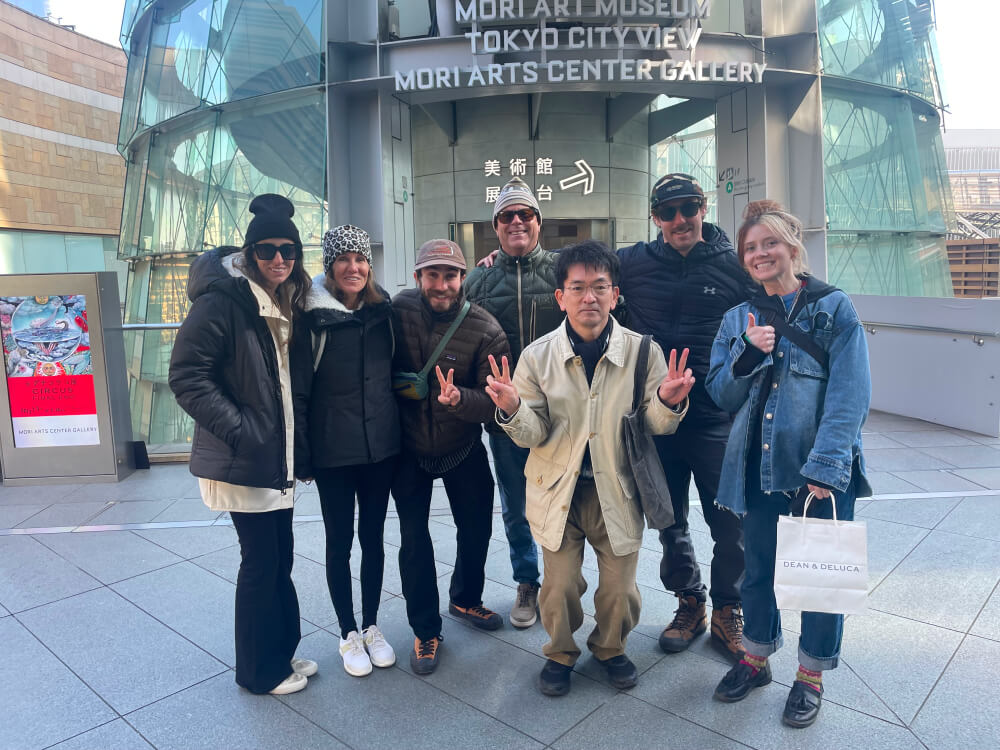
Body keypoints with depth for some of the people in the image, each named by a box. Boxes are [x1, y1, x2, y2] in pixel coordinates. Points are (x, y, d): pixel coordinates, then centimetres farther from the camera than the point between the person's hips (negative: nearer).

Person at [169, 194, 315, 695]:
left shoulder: (290, 306, 10)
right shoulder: (222, 300, -15)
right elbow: (187, 377, -19)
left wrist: (296, 440, 11)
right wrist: (241, 430, -21)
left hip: (278, 457, 8)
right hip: (242, 461, -7)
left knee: (279, 557, 15)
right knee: (261, 560, 3)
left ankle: (281, 653, 32)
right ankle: (260, 670, 22)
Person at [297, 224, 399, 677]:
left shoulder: (383, 308, 1)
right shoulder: (312, 314, -11)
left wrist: (398, 424, 11)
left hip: (381, 442, 3)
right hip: (333, 448, -3)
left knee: (373, 535, 14)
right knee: (340, 540, 10)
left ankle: (371, 625, 32)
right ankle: (348, 633, 28)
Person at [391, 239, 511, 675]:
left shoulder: (486, 330, -19)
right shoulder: (398, 310, -13)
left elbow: (493, 401, -20)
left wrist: (459, 399, -40)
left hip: (463, 447, 0)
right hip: (408, 447, 0)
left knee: (477, 529, 14)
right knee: (413, 537, 3)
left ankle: (466, 598, 43)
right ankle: (425, 630, 22)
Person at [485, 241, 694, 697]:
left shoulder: (643, 352, -7)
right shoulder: (537, 356, -6)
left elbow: (656, 427, -2)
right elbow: (533, 435, -5)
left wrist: (667, 402, -24)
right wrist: (512, 410, -26)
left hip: (617, 488, 0)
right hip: (559, 488, 0)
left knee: (620, 589, 10)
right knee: (560, 586, 7)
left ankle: (610, 649, 42)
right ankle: (560, 653, 38)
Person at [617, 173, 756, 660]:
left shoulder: (735, 265, 0)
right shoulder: (634, 263, 2)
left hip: (719, 420, -1)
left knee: (731, 525, 6)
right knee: (669, 521, 15)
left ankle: (727, 612, 30)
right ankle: (689, 604, 36)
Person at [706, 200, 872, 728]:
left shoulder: (834, 308, -3)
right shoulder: (738, 320, 9)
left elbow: (850, 395, -11)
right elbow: (720, 395, 5)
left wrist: (825, 466, -18)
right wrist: (748, 353, -12)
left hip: (821, 472, -3)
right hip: (757, 467, 4)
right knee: (758, 567, 16)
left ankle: (811, 675, 32)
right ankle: (756, 658, 38)